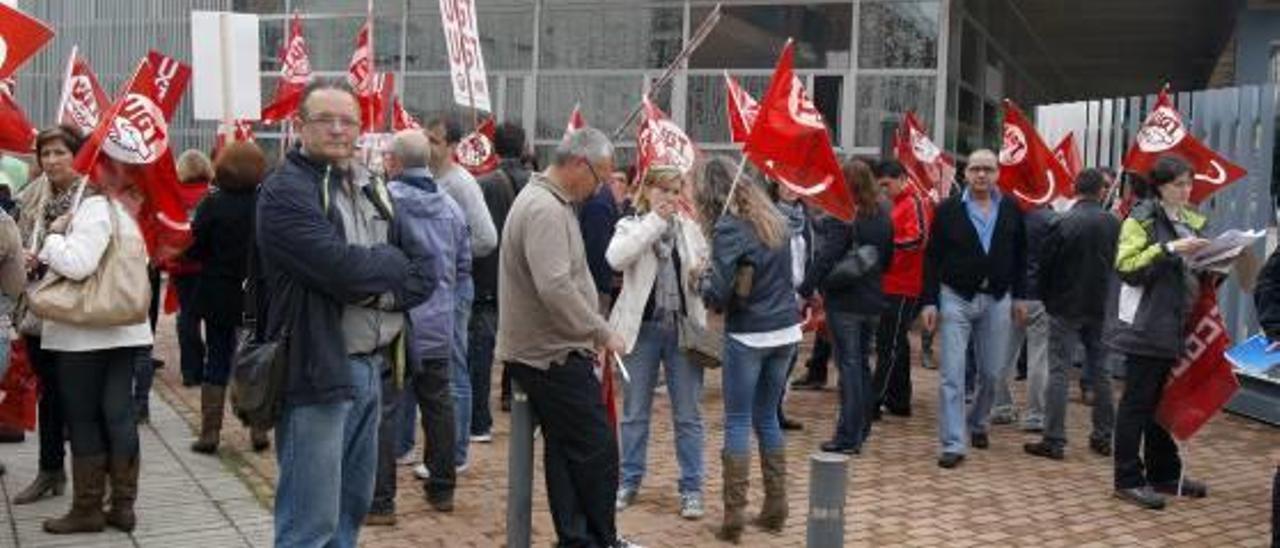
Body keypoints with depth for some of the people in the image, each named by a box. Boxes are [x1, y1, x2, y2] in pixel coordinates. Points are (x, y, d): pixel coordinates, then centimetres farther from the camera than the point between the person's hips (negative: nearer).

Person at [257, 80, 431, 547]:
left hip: (371, 366, 8)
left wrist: (385, 290, -12)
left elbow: (424, 273, 8)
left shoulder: (368, 189, 14)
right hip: (317, 369, -8)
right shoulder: (284, 192, -10)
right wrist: (392, 265, -5)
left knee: (352, 507, 18)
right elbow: (343, 267, -24)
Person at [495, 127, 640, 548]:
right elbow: (556, 287, -29)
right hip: (552, 354, -11)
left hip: (544, 350, 11)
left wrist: (592, 333, 15)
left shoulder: (548, 201, 16)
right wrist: (602, 333, -19)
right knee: (597, 448, -2)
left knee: (565, 449, 13)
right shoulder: (546, 210, -19)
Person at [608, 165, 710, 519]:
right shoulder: (631, 226, 2)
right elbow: (615, 259, -19)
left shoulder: (690, 228, 8)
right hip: (643, 327, -1)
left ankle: (691, 488, 14)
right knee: (634, 411, 10)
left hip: (683, 327, 1)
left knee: (688, 414, 5)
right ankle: (629, 481, 23)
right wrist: (655, 220, -16)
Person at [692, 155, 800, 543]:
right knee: (767, 418, 16)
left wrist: (702, 278, 3)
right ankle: (775, 508, 20)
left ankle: (734, 515, 4)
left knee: (737, 422, 2)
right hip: (786, 330, 7)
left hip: (749, 335, -7)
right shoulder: (773, 218, 9)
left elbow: (719, 294, -17)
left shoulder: (729, 228, -14)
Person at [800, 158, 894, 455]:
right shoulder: (883, 215, 7)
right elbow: (888, 257, 15)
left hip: (844, 300, -6)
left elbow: (827, 258, -20)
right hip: (873, 300, 6)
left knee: (849, 365, -3)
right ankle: (862, 430, 25)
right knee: (862, 362, 16)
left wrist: (805, 290, -17)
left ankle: (848, 436, -1)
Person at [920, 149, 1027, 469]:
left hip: (997, 300, 3)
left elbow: (1019, 256, 10)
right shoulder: (948, 210, -4)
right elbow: (932, 258, -3)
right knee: (952, 374, -4)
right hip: (956, 298, -2)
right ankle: (953, 444, 0)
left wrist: (1018, 297, 7)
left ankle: (978, 423, 36)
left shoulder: (1011, 211, 3)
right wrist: (930, 302, -8)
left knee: (992, 372, 11)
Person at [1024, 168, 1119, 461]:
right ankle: (1103, 436, 21)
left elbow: (1045, 266, -7)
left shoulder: (1062, 223, -13)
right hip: (1100, 307, 4)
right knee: (1100, 370, 13)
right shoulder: (1113, 223, -1)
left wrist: (1047, 299, 8)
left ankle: (1054, 440, -3)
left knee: (1059, 371, -2)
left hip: (1065, 308, -4)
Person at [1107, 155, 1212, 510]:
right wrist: (1169, 249, -23)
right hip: (1145, 326, -7)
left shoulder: (1191, 221, 16)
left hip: (1174, 327, 7)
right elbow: (1127, 266, -18)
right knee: (1137, 403, -2)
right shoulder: (1141, 219, -7)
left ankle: (1164, 474, 24)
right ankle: (1128, 480, 3)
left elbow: (1194, 271, 23)